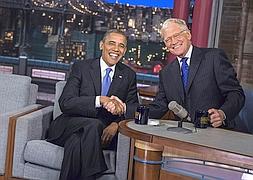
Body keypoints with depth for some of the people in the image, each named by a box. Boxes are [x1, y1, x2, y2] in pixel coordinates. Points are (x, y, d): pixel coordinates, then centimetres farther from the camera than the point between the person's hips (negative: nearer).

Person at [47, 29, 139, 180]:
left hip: (105, 133, 1)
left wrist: (117, 124, -17)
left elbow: (135, 110, 7)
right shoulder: (81, 67, 3)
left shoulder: (129, 75, 12)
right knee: (94, 125, -35)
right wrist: (100, 100, -24)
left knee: (76, 143, -31)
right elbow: (65, 103, -9)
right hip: (71, 126, -1)